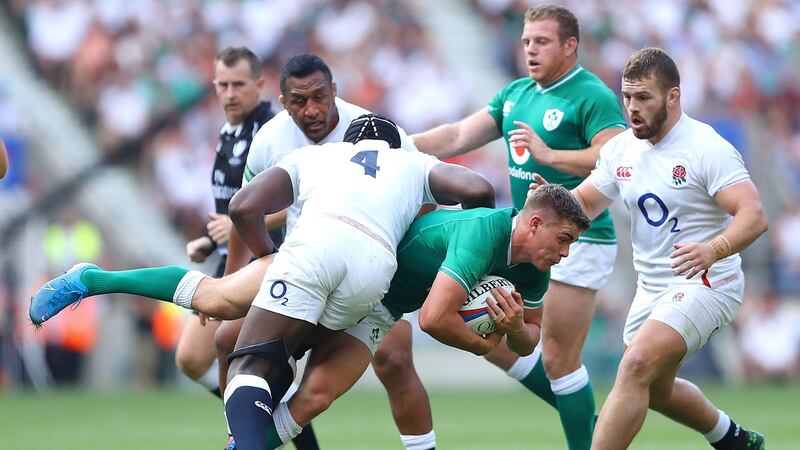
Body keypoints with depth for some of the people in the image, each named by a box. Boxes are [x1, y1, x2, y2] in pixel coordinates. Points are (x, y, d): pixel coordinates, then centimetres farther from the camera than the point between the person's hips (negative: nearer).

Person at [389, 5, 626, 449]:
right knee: (493, 340, 13)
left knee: (557, 358, -8)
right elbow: (460, 136, 10)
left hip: (578, 241, -9)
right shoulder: (516, 93, 13)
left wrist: (549, 155, -29)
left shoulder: (592, 97, -12)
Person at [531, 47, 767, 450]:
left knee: (635, 368, -27)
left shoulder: (707, 148, -18)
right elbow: (584, 203, 11)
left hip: (703, 284, -9)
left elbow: (754, 216, -26)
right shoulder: (621, 149, 4)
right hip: (652, 289, 9)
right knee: (655, 391, 23)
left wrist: (714, 249, -46)